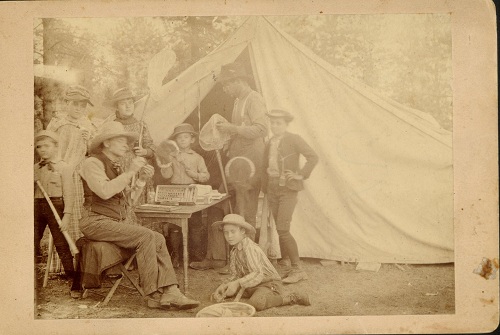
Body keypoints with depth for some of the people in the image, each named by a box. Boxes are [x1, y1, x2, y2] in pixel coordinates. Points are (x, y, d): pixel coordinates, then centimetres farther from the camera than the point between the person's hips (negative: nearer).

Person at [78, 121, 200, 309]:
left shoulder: (116, 167, 22)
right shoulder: (93, 163, -4)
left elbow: (129, 201, 16)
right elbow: (104, 191, -23)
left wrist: (141, 180, 2)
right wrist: (129, 172, -18)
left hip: (117, 223, 8)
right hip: (97, 222, -8)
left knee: (158, 239, -12)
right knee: (145, 236, -25)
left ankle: (170, 292, -19)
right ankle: (154, 295, -19)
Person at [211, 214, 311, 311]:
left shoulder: (250, 248, -20)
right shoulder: (234, 252, 8)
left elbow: (258, 274, -29)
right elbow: (235, 275, 8)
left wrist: (237, 283, -38)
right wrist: (223, 286, -9)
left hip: (269, 284, -8)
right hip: (251, 286, 8)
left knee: (256, 303, -38)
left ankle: (290, 298, -19)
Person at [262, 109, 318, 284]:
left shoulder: (294, 139, -6)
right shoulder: (270, 143, 13)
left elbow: (313, 157, -13)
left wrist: (301, 175, -15)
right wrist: (265, 189, 15)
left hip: (288, 190, -7)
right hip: (272, 190, 7)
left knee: (283, 230, -13)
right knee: (281, 231, 9)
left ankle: (298, 269, -5)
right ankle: (286, 267, 17)